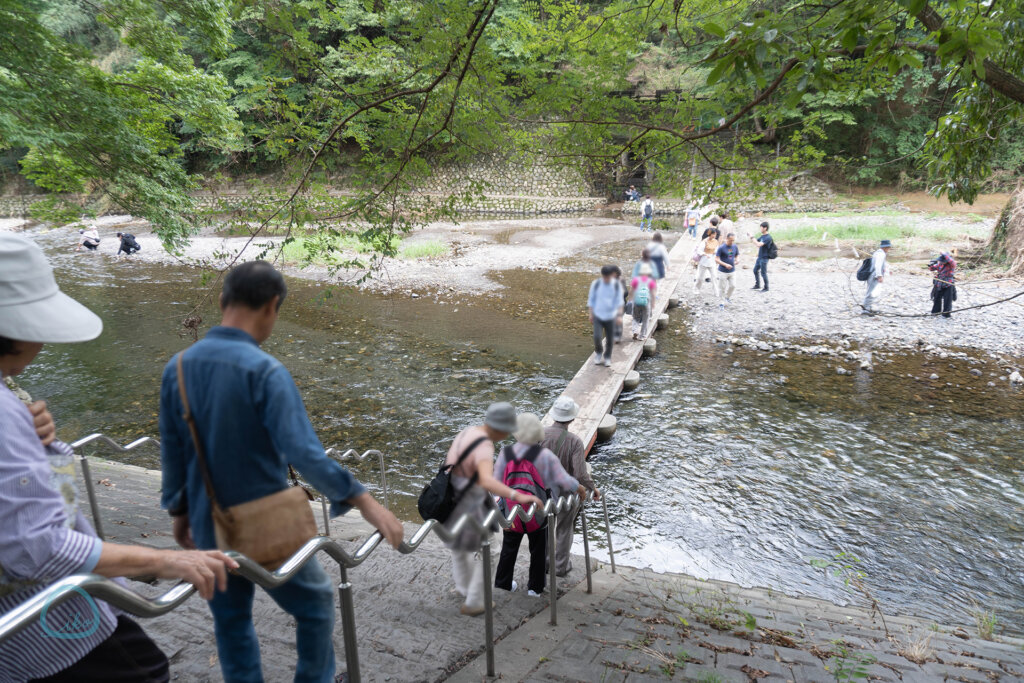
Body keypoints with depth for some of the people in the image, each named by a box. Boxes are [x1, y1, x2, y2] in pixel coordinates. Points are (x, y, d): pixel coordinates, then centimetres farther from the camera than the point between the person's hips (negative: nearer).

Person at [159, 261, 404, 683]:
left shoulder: (177, 367, -3)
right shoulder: (265, 371, -23)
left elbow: (171, 452, 6)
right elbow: (303, 451, -31)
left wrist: (179, 512, 18)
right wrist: (362, 500, -30)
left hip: (210, 527, 5)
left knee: (230, 620, 22)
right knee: (315, 603, 18)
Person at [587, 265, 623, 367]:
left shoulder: (617, 285, -4)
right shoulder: (596, 284, -5)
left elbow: (619, 300, -4)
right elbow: (591, 299, 3)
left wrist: (620, 310, -22)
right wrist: (590, 314, 0)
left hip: (610, 316, 1)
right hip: (598, 315, -1)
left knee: (610, 339, 5)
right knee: (597, 337, -12)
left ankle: (607, 357, 29)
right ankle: (598, 353, 19)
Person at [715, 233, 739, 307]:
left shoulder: (735, 247, 3)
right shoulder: (721, 248, -12)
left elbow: (737, 256, 17)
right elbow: (716, 259, -13)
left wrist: (737, 260, -7)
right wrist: (725, 265, -24)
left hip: (732, 271, 4)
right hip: (723, 272, -4)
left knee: (733, 286, 4)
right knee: (722, 288, 1)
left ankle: (727, 297, 31)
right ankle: (721, 303, 14)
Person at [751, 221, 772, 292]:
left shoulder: (768, 237, -20)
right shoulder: (762, 236, 8)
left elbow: (759, 244, -27)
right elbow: (756, 241, 18)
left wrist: (752, 238, -20)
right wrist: (750, 236, 3)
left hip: (764, 258, -9)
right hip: (759, 257, 9)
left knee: (763, 273, -1)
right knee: (755, 270, 16)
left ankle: (766, 288, 12)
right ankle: (757, 285, 29)